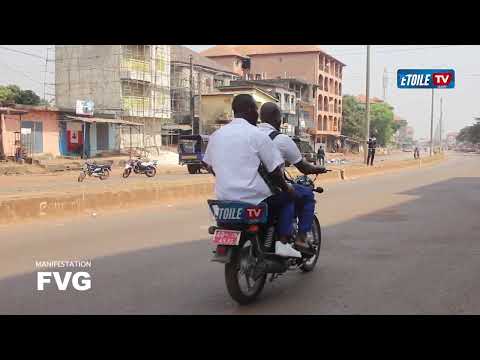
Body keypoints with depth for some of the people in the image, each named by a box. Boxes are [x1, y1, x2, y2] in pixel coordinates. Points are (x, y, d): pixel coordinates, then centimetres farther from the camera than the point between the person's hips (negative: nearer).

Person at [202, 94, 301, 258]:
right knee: (289, 196, 17)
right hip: (253, 198, -7)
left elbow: (209, 166, 18)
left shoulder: (217, 134, 9)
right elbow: (275, 169, -8)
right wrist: (286, 187, 10)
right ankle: (283, 242, 2)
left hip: (224, 197, 7)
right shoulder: (257, 134, -9)